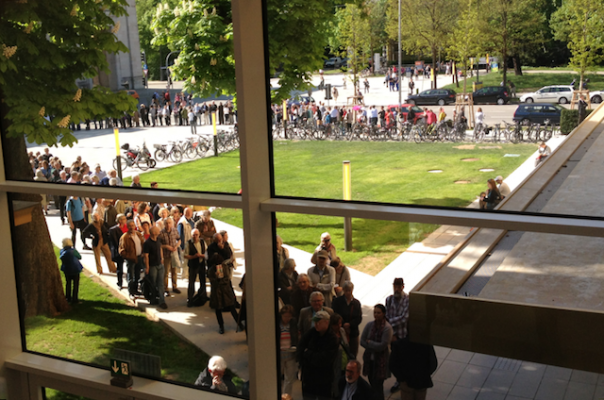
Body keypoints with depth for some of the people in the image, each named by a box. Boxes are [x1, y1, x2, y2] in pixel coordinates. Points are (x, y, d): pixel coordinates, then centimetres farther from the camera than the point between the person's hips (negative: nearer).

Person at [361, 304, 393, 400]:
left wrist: (369, 342, -8)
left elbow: (382, 346, -19)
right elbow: (362, 341, -2)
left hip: (380, 361, -5)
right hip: (369, 359, 5)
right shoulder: (369, 325, 0)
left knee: (378, 387, -3)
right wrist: (375, 347, -12)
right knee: (372, 385, 12)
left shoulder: (387, 328, -15)